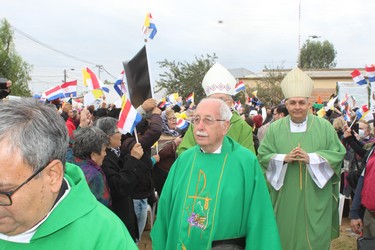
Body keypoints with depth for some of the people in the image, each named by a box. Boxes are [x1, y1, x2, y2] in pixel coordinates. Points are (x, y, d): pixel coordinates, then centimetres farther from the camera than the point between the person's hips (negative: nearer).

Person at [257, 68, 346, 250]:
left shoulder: (324, 127, 2)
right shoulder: (275, 129, 4)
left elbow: (338, 154, -2)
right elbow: (263, 156, 2)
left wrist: (311, 158, -15)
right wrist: (284, 158, -15)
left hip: (315, 200, 0)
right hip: (285, 199, 0)